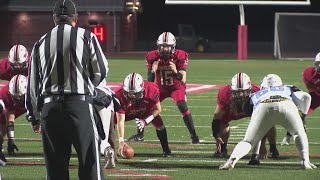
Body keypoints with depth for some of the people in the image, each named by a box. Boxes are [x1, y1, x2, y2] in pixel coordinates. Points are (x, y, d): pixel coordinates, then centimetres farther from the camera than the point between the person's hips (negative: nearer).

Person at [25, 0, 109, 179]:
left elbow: (33, 84, 10)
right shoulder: (86, 37, -1)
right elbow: (101, 71, 1)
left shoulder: (41, 44, 9)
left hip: (49, 107, 3)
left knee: (55, 165, 7)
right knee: (90, 159, -1)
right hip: (80, 103, -3)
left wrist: (34, 117, 19)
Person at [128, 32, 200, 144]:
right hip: (161, 88, 3)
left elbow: (183, 80, -28)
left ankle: (193, 135, -16)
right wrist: (153, 71, -35)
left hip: (177, 87, -3)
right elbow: (150, 81, -14)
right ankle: (140, 134, 15)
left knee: (183, 107, -25)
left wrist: (175, 71, -46)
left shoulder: (180, 56, -24)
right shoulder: (153, 57, -18)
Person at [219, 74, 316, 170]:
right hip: (286, 106, 0)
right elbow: (306, 97, 25)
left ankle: (232, 159, -16)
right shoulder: (288, 90, 42)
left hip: (262, 108, 0)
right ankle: (305, 161, -1)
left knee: (248, 141, 11)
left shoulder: (255, 96, 42)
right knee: (299, 134, 22)